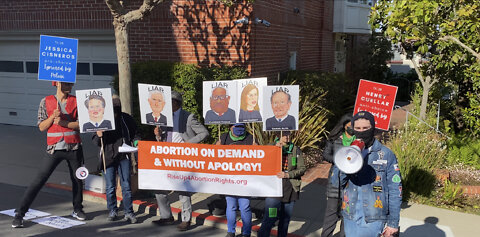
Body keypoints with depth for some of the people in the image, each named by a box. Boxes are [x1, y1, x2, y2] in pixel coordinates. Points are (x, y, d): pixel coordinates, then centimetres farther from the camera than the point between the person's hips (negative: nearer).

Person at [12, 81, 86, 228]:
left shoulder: (76, 102, 5)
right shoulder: (46, 102, 4)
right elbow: (41, 127, 1)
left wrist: (63, 122, -14)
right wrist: (53, 117, -15)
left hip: (74, 148, 2)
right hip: (54, 148, -1)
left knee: (77, 179, 9)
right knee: (40, 180, -6)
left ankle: (77, 210, 28)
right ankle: (20, 213, 2)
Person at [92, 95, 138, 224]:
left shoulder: (126, 119, 0)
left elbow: (133, 132, 22)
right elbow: (95, 142, -1)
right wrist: (98, 136, -21)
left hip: (124, 157, 0)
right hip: (108, 157, 0)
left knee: (126, 186, 0)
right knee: (110, 187, 6)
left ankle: (129, 212, 8)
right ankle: (113, 211, 23)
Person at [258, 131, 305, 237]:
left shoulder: (296, 150, 7)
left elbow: (302, 168, 3)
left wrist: (288, 174, -11)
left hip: (290, 189, 3)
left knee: (285, 219, 11)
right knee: (269, 218, -9)